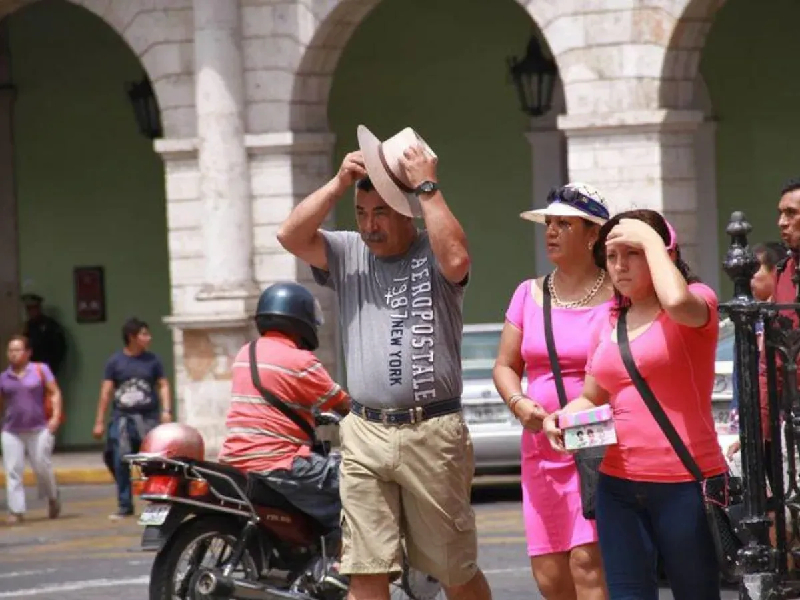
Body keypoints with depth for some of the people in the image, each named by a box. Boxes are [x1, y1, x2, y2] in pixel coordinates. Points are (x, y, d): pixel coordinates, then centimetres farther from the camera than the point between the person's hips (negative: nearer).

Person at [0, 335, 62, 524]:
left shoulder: (41, 370, 0)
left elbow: (54, 392, -1)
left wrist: (56, 416, -12)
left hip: (39, 428, -2)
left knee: (42, 466, 0)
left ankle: (53, 499, 28)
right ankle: (16, 510, -4)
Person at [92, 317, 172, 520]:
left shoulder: (152, 360, 7)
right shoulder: (115, 361, 3)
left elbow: (163, 385, 8)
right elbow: (106, 392, 4)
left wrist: (166, 410, -7)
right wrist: (100, 421, 2)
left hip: (148, 417, 0)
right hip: (122, 417, 0)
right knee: (121, 462, -3)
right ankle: (124, 505, 7)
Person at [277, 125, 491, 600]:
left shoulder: (434, 254, -1)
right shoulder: (349, 254, 10)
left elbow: (457, 259, -24)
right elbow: (291, 236, -3)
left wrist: (427, 187, -17)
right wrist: (339, 183, -7)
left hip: (432, 433, -3)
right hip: (364, 435, 3)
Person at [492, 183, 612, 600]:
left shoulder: (616, 296, -6)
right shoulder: (530, 293, 10)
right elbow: (506, 366, 13)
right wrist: (519, 403, -7)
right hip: (542, 448, 6)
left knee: (587, 562, -16)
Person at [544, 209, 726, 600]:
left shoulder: (698, 301, -3)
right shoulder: (608, 325, 13)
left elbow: (678, 301, -29)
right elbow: (591, 399, 23)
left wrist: (651, 239, -15)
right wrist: (561, 419, 1)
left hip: (685, 484, -5)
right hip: (619, 484, 5)